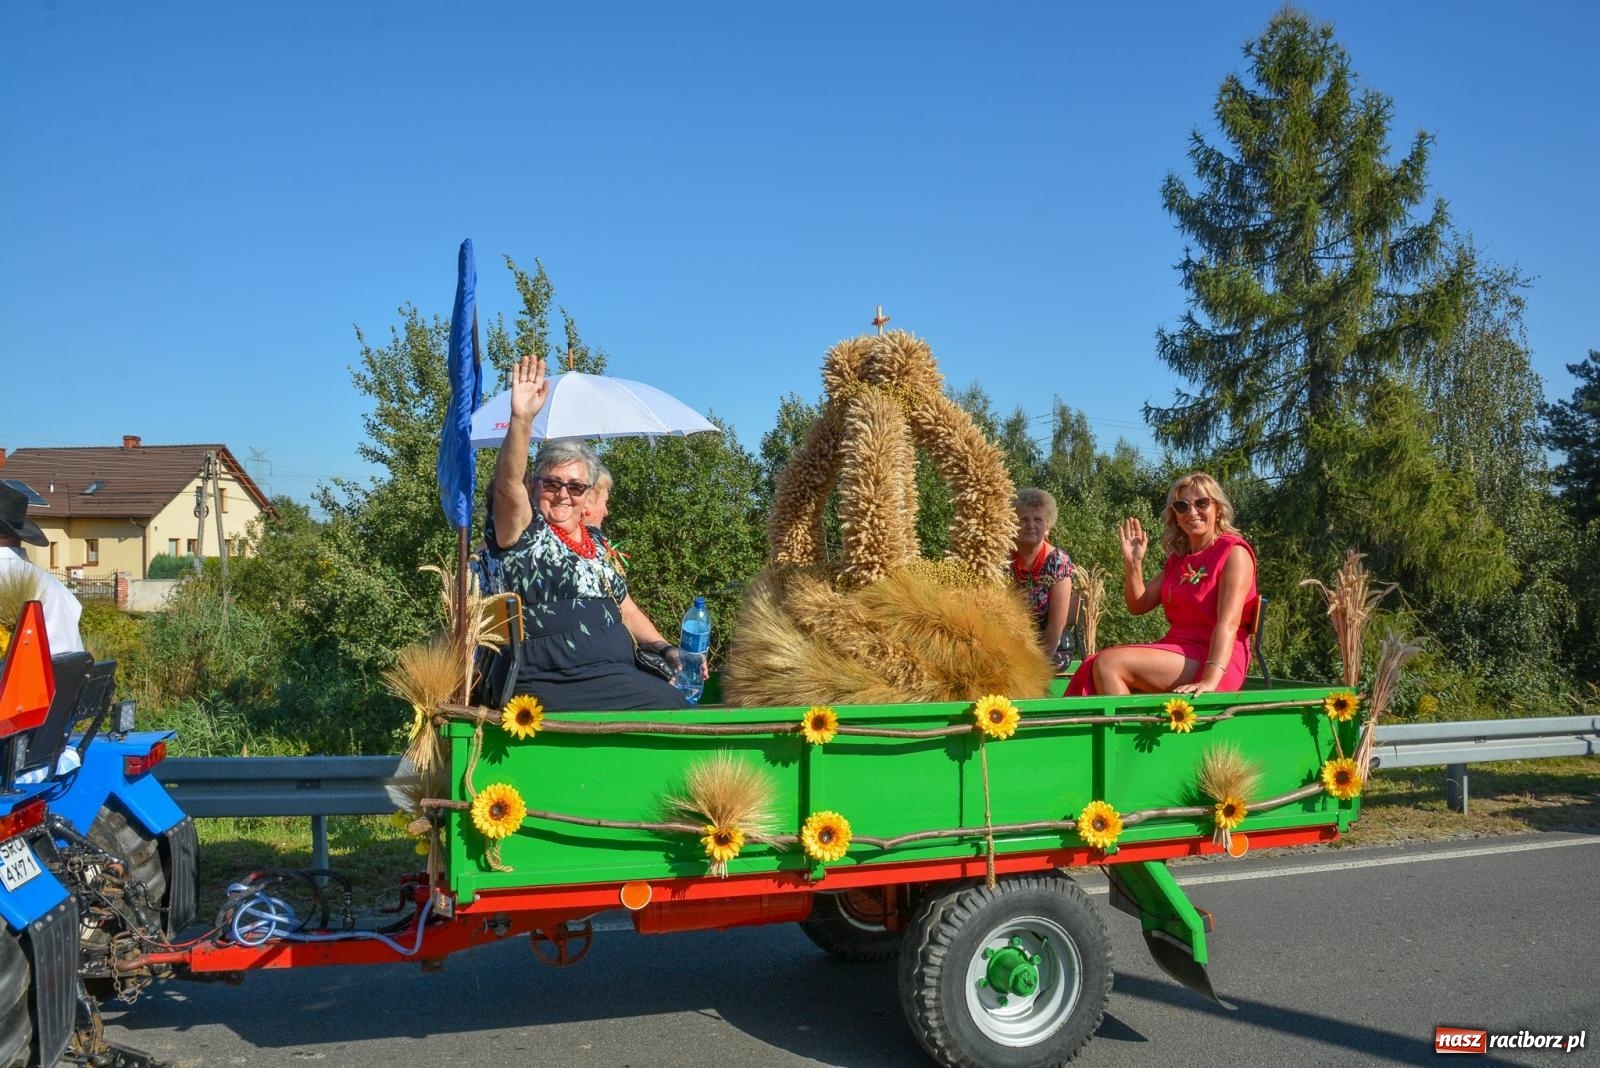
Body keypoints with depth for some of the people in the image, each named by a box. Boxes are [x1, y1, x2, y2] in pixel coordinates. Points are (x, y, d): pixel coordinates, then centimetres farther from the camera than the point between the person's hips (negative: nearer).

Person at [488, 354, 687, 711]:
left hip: (618, 676, 7)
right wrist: (521, 418, -37)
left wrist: (667, 649, 11)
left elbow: (625, 608, 25)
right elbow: (507, 484, -22)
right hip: (554, 688, -7)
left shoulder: (598, 543, 18)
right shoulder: (523, 533, -1)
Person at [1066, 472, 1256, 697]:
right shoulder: (1177, 558, 18)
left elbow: (1228, 622, -18)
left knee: (1109, 663, -23)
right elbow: (1139, 605, 18)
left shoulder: (1234, 552, -5)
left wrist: (1210, 680, -31)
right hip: (1177, 651, 7)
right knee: (1094, 669, -17)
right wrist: (1133, 562, 1)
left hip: (1213, 659, -7)